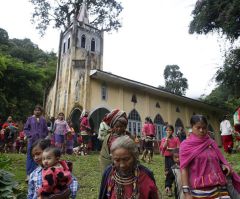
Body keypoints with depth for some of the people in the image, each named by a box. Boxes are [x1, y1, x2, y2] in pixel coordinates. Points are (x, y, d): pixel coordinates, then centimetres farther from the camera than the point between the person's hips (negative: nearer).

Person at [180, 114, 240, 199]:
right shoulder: (186, 145, -3)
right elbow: (184, 169, -7)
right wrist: (186, 192, -14)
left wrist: (224, 166, 0)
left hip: (219, 187, 4)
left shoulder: (212, 143, 11)